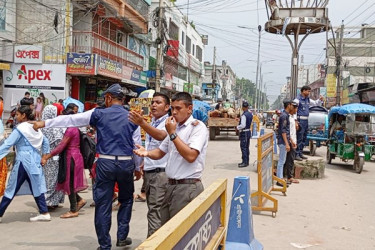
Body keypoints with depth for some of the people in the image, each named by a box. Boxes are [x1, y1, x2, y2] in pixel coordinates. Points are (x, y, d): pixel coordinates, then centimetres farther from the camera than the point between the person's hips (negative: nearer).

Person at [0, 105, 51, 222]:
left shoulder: (20, 129, -11)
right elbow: (45, 141, 18)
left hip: (23, 161, -7)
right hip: (35, 161, 7)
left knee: (12, 189, 1)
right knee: (36, 187, 10)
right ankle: (44, 213, 9)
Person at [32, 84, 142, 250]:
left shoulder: (99, 114, 0)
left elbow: (70, 119, 3)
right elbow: (137, 145, 5)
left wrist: (44, 123, 12)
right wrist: (138, 167, 17)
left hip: (105, 163, -2)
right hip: (126, 163, 2)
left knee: (103, 204, 6)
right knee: (126, 199, 22)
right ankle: (122, 237, 20)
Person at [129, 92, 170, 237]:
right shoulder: (151, 123, 15)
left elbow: (161, 136, -33)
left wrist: (141, 123, -44)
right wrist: (144, 164, 15)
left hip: (160, 172, -9)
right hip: (148, 172, 9)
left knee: (155, 212, -11)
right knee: (153, 209, 14)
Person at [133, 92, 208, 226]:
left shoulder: (197, 127, -9)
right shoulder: (174, 127, 16)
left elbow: (190, 156, -22)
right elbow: (160, 152, 20)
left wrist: (172, 134, -17)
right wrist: (147, 153, -2)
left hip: (187, 187, -7)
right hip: (171, 185, 8)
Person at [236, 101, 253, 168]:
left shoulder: (244, 115, -20)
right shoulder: (250, 114, 7)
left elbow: (242, 125, -24)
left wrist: (237, 127, -8)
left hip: (244, 133, -9)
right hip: (249, 131, 9)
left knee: (243, 148, -5)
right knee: (247, 148, 14)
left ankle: (245, 162, -4)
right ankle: (246, 161, 21)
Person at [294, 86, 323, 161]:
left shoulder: (308, 99, 15)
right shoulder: (298, 99, -9)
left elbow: (316, 103, 29)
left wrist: (320, 100, 8)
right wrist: (296, 121, -21)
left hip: (306, 121, 9)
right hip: (300, 120, -9)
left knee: (304, 138, 12)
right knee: (299, 138, -10)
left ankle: (300, 153, 21)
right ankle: (296, 154, -7)